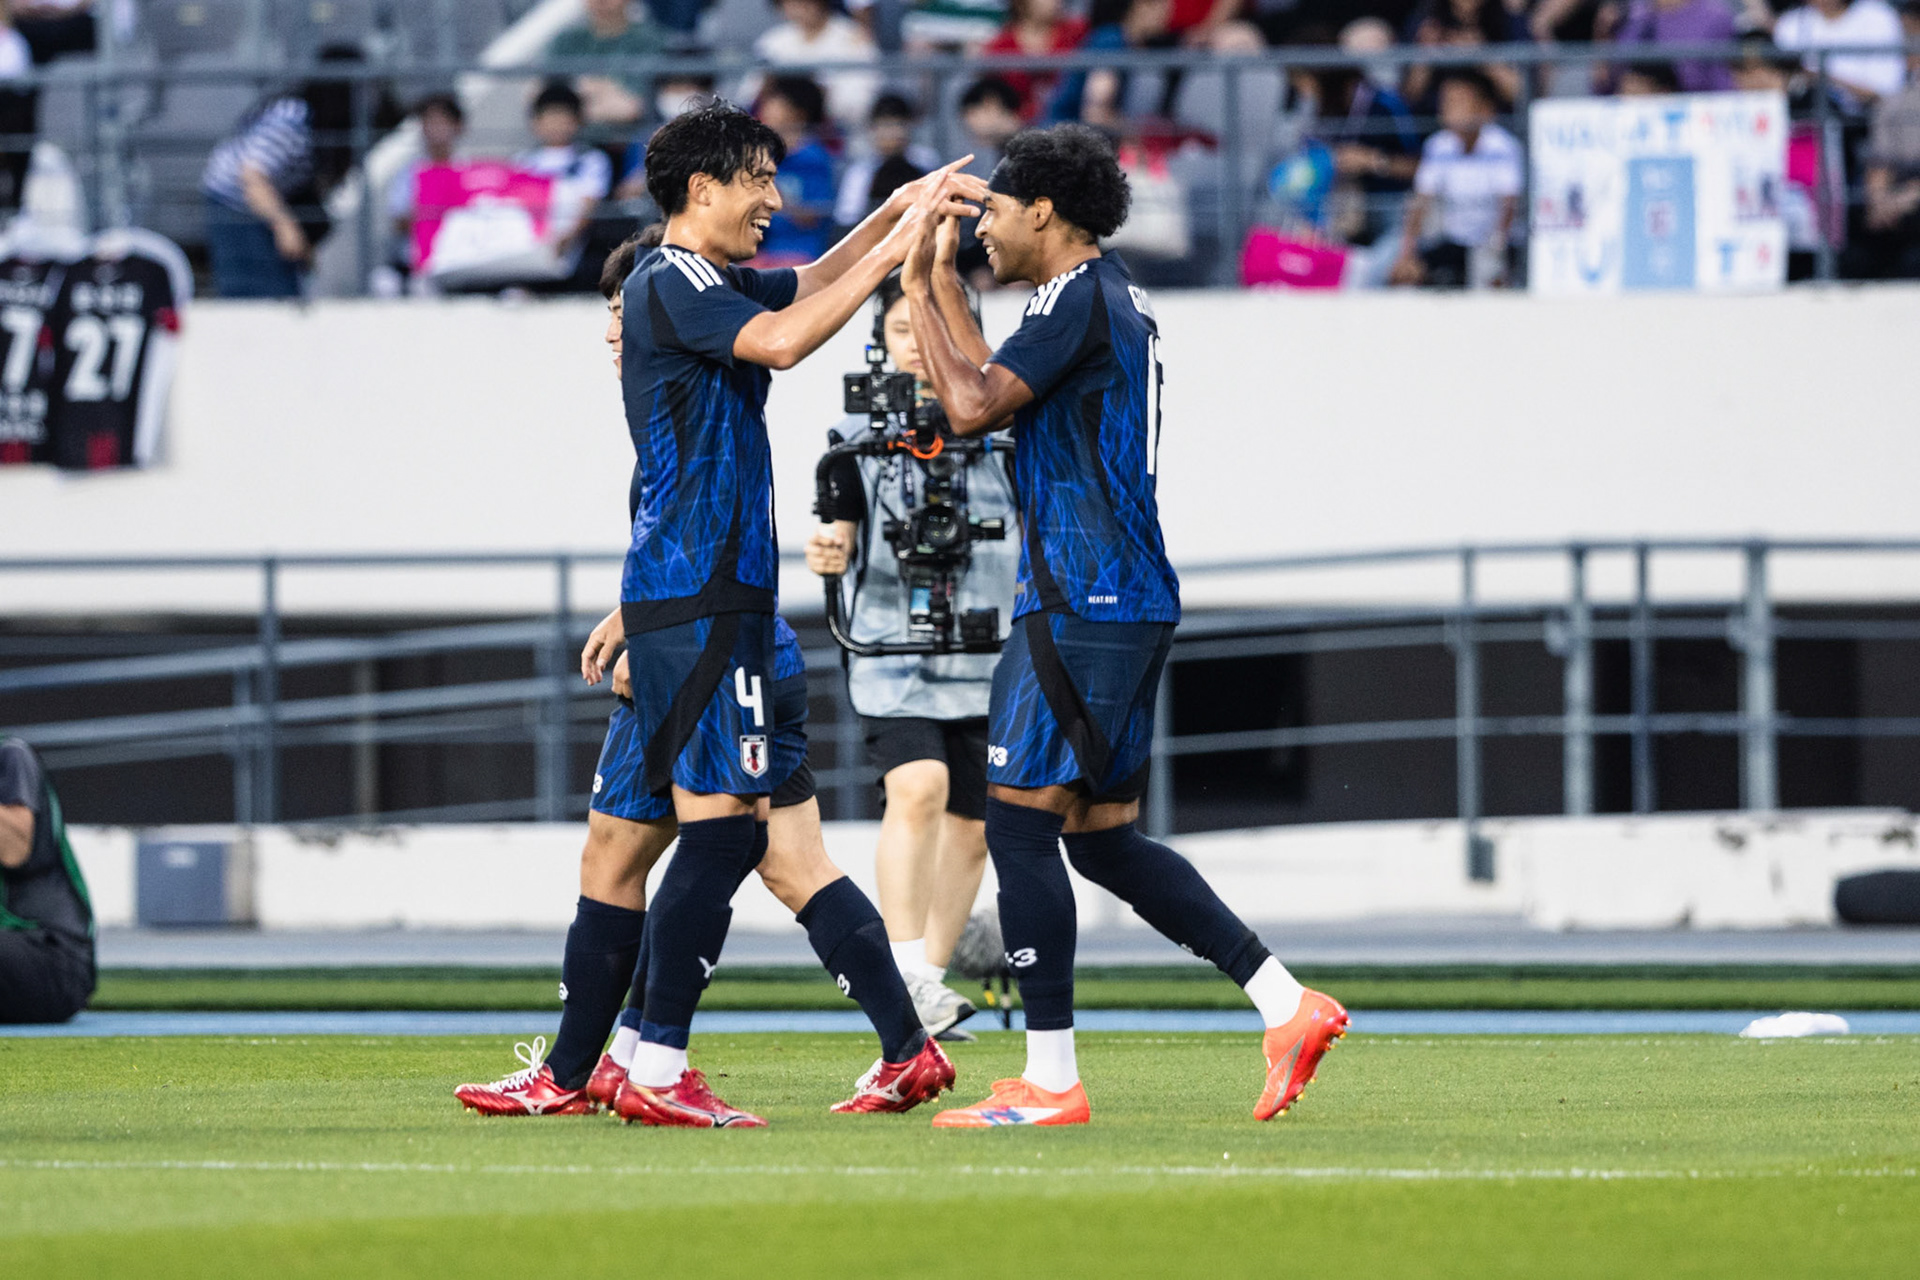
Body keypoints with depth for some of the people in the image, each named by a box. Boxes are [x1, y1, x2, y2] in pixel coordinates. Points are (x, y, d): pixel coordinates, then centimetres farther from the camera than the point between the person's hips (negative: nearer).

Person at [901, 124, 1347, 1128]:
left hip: (1083, 606, -10)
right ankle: (1288, 1007, 8)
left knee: (1018, 821, -7)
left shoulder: (1080, 300, -11)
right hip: (1127, 602, 10)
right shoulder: (1113, 300, 19)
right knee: (1102, 837, 12)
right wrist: (941, 286, 27)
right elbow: (1002, 395, 29)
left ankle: (1049, 1082, -8)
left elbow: (972, 406, -19)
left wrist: (917, 294, -9)